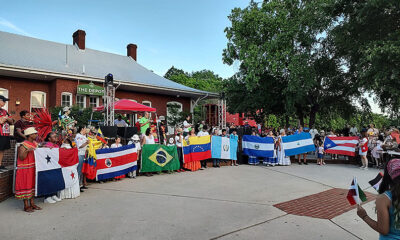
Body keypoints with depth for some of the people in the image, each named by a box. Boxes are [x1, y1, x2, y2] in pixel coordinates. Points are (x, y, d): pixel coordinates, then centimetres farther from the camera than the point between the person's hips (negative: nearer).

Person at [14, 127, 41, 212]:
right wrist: (27, 151, -32)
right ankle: (26, 206, 8)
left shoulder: (35, 144, 10)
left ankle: (32, 203, 21)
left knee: (33, 184, 12)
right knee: (26, 185, -1)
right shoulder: (23, 145, -13)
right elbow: (21, 158, -18)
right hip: (25, 169, -8)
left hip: (33, 168, 8)